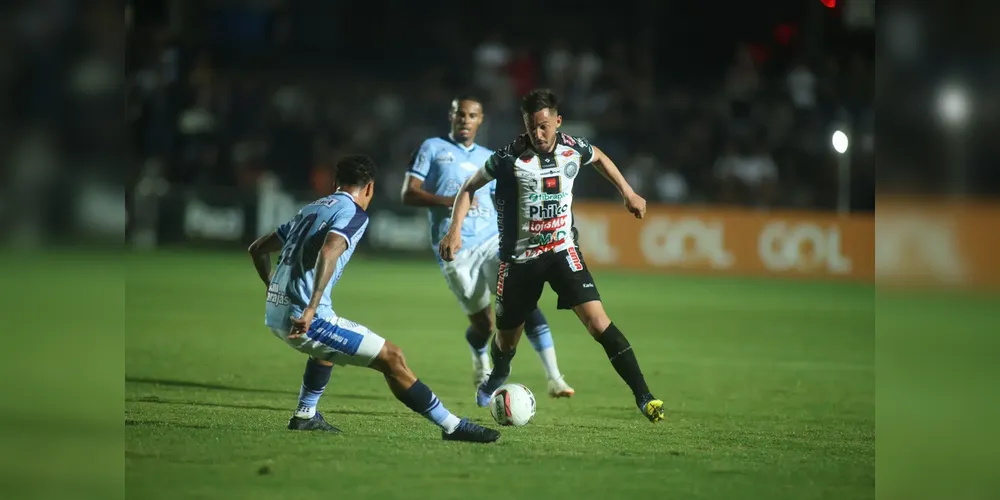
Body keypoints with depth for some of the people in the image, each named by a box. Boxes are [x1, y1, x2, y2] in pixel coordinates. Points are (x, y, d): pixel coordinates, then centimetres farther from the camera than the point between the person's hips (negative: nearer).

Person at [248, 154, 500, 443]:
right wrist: (311, 308, -31)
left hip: (274, 315, 8)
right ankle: (451, 427, -3)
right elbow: (328, 251, -25)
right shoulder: (354, 213, -4)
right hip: (305, 318, -8)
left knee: (328, 345, 39)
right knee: (391, 357, -4)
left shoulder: (310, 210, 20)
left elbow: (258, 249, 26)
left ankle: (305, 416, 38)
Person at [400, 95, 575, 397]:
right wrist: (449, 201, -16)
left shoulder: (490, 159, 19)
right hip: (454, 250, -2)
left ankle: (554, 379, -24)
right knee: (483, 324, 2)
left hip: (491, 241, 2)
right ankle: (480, 364, 38)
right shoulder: (433, 148, 8)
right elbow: (409, 194, -1)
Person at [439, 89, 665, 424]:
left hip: (562, 249, 1)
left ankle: (643, 397, -18)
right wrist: (455, 230, -16)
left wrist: (628, 192, 18)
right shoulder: (509, 158, -16)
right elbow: (470, 187, -4)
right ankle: (496, 379, 50)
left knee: (598, 321, -19)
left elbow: (599, 158, 19)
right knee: (507, 339, 13)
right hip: (519, 257, -1)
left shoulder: (574, 149, -7)